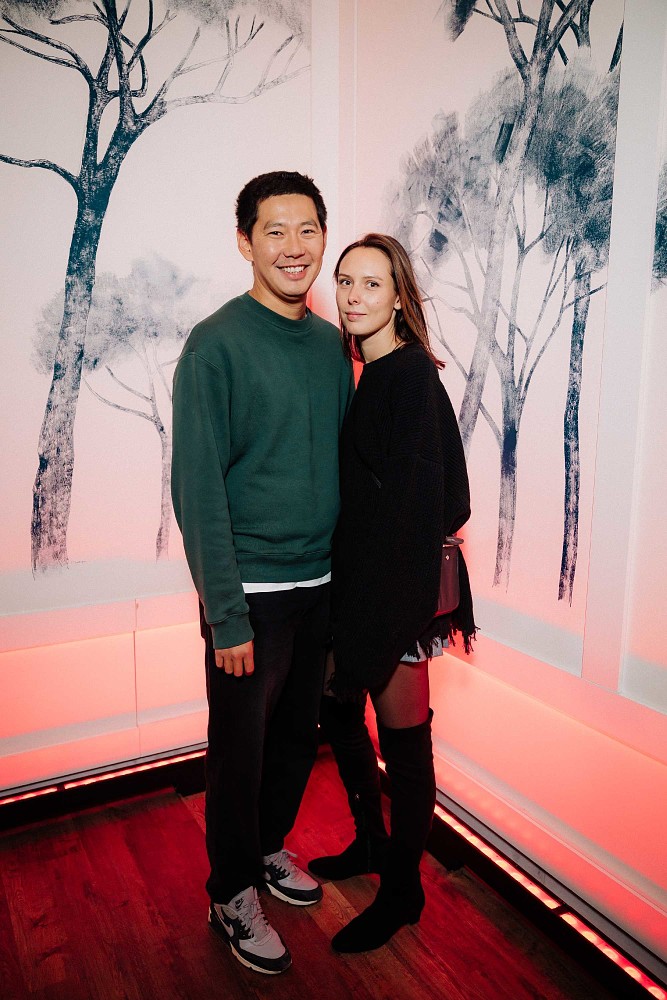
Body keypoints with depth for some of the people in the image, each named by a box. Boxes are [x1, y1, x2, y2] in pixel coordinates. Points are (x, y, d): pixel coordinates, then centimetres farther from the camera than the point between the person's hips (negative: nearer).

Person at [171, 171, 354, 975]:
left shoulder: (330, 344, 7)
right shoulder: (215, 345, -12)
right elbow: (197, 488, -15)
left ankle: (270, 847, 45)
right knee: (240, 747, 10)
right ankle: (232, 894, 34)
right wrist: (226, 614, -17)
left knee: (298, 733, 20)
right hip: (252, 592, -6)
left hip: (320, 584, 6)